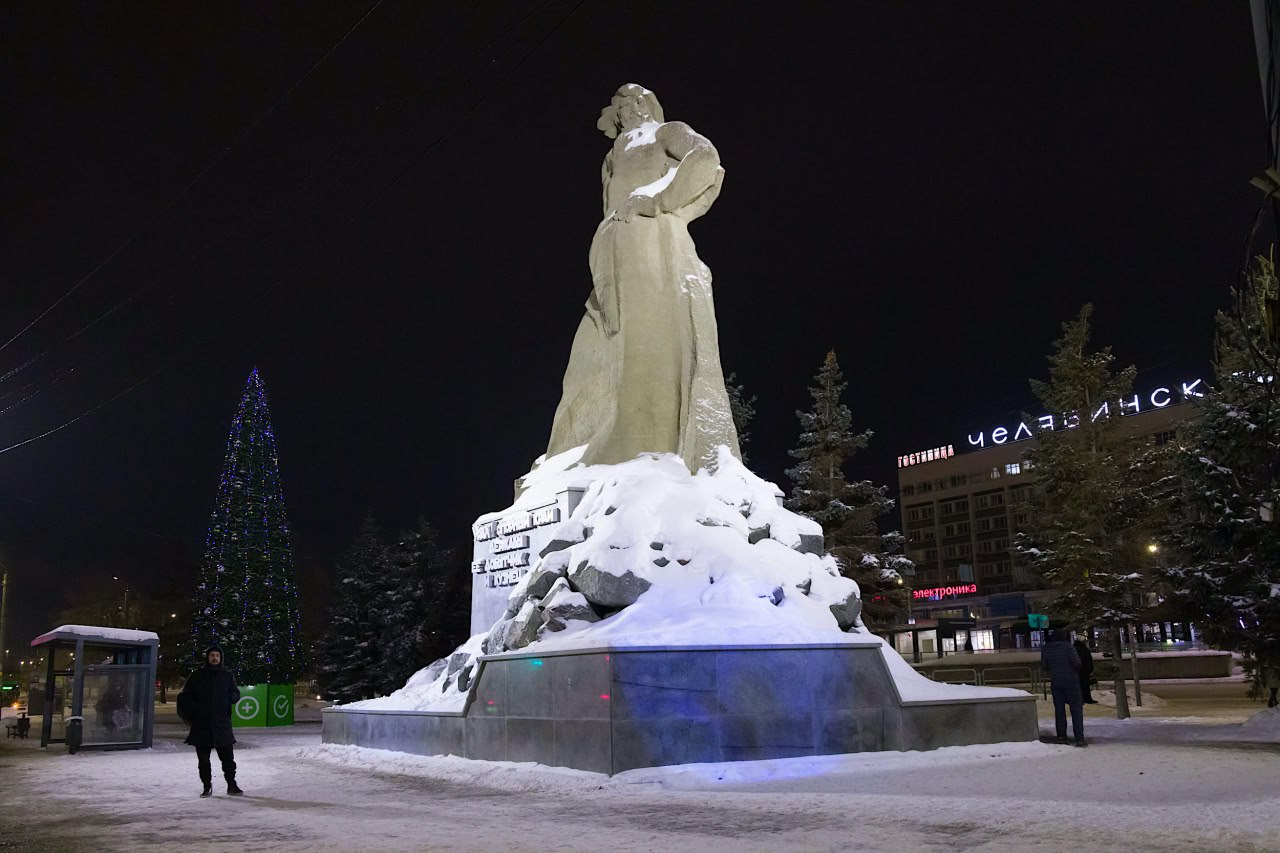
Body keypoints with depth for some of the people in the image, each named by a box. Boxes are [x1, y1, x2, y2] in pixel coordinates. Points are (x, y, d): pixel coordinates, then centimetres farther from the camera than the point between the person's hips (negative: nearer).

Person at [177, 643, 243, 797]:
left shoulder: (227, 675, 7)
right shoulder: (197, 676, 4)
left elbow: (236, 694, 12)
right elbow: (185, 696, 8)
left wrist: (230, 698, -10)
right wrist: (193, 708, -8)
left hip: (222, 724, 0)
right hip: (201, 725, 0)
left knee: (228, 758, 0)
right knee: (203, 759, 5)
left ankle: (231, 785, 9)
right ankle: (207, 787, 16)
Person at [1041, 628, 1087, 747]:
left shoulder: (1046, 649, 2)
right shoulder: (1067, 646, -11)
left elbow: (1044, 666, 5)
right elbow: (1077, 662, -15)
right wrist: (1077, 669, 6)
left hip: (1055, 682, 4)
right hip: (1071, 680, -4)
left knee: (1059, 710, 10)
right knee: (1076, 709, -1)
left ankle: (1061, 737, 9)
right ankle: (1079, 738, -7)